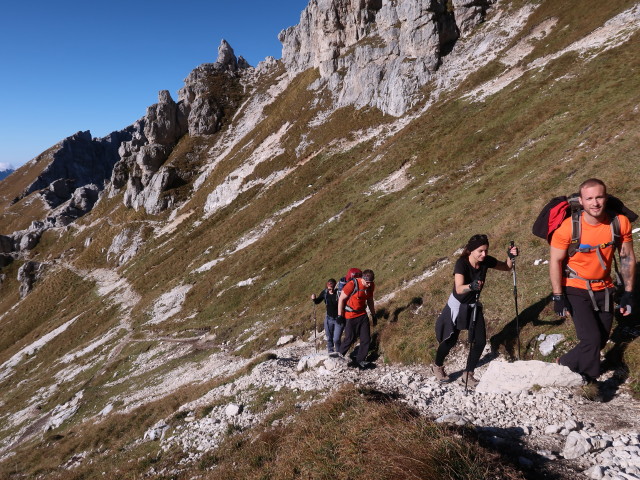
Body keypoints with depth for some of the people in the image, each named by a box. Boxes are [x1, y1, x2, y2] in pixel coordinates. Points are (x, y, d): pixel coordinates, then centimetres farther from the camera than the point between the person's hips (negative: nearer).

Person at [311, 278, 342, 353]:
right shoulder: (325, 292, -6)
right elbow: (317, 301, 10)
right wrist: (314, 298, -10)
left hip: (339, 319, -4)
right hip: (329, 318, 4)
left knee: (336, 339, -8)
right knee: (329, 339, 12)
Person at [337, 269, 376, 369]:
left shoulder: (371, 286, -2)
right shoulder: (352, 284, -22)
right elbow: (341, 299, -15)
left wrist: (373, 315, 17)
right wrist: (340, 315, -12)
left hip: (362, 314, 6)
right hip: (350, 316, -6)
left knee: (366, 339, 2)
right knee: (350, 338, 1)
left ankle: (360, 360, 16)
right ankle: (340, 356, 24)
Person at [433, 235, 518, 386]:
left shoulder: (486, 261, -14)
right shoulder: (462, 263, -30)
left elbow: (506, 267, 3)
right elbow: (459, 289, -44)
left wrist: (510, 257, -18)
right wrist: (471, 286, -65)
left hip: (474, 305, 5)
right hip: (457, 306, -5)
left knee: (480, 341, -2)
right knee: (450, 340, 7)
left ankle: (468, 374, 18)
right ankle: (437, 366, 35)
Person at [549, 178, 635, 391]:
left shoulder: (621, 222, -12)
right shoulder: (568, 227, -21)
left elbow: (627, 258, 0)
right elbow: (555, 261, -13)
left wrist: (628, 293, 0)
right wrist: (558, 296, -13)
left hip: (603, 289, 4)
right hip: (576, 290, -4)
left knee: (601, 341, 13)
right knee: (592, 339, -11)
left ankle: (567, 362, 37)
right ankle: (589, 382, 16)